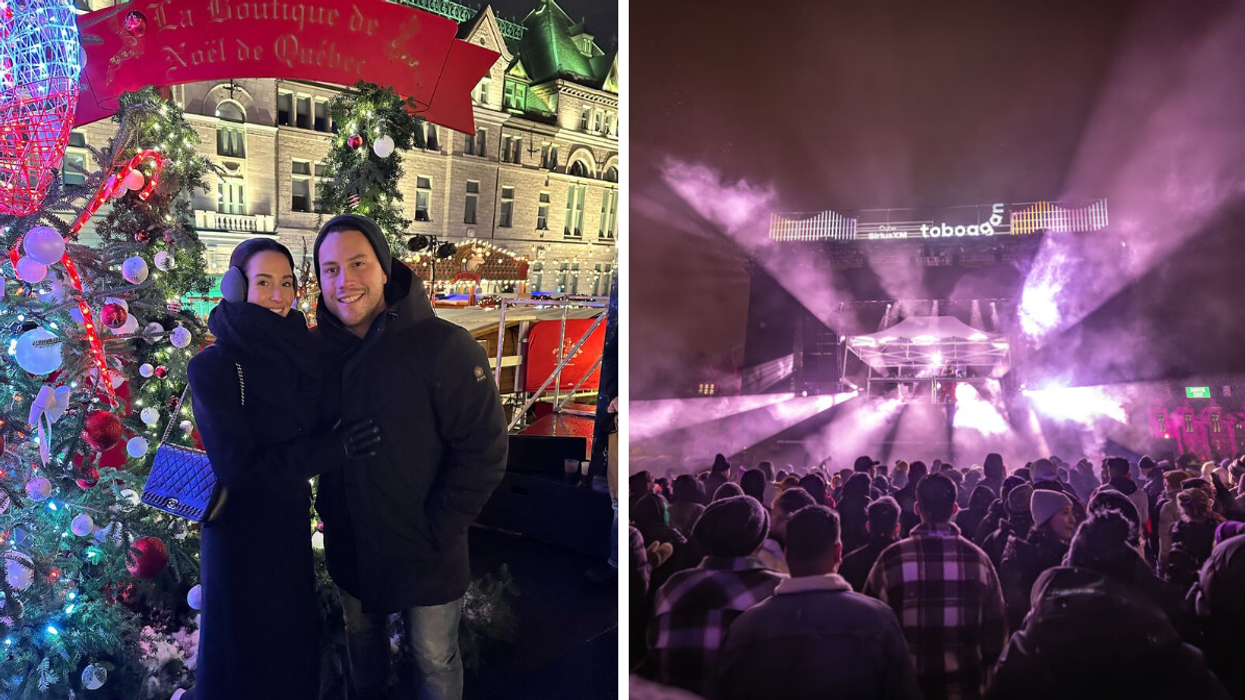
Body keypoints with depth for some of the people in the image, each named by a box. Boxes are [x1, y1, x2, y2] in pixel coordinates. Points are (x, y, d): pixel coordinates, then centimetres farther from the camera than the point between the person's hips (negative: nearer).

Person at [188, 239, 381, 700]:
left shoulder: (298, 354, 1)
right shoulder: (213, 366, -16)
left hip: (292, 523, 5)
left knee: (296, 636, 19)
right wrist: (333, 451, -21)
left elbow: (324, 422, -6)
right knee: (246, 650, 11)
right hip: (240, 532, -5)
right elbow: (238, 467, -20)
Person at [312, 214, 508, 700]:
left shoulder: (444, 346, -19)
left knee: (434, 661, 12)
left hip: (425, 559, -4)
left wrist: (435, 531, -16)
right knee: (362, 643, 25)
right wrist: (325, 508, 3)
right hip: (347, 548, 5)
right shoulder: (322, 349, -2)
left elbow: (484, 452, -19)